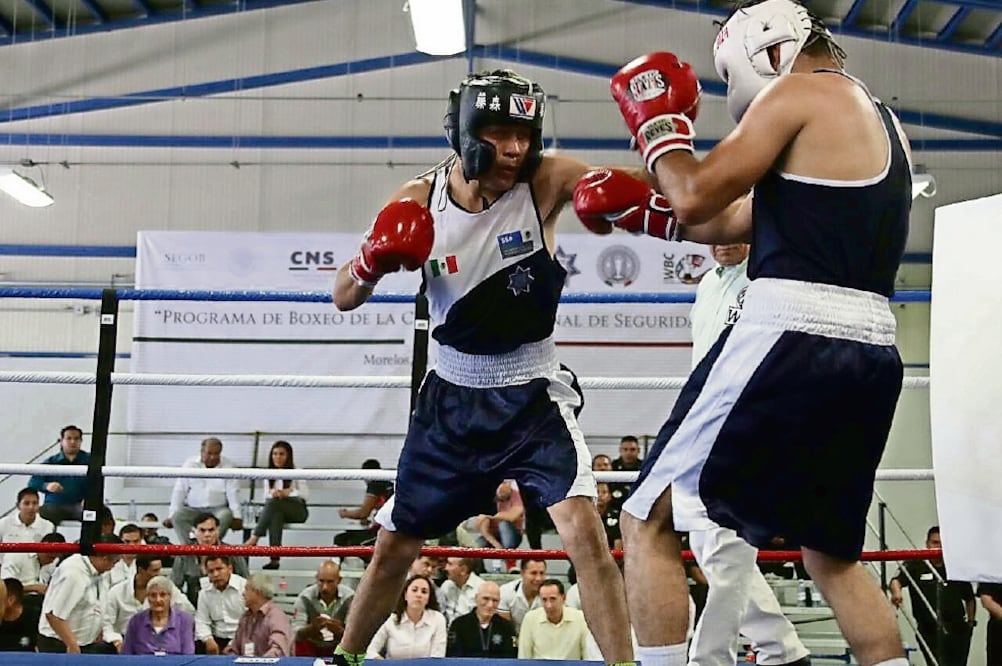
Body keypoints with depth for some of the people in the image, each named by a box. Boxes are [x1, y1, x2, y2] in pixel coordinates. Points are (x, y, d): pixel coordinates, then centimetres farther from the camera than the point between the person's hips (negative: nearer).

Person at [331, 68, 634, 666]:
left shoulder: (546, 180, -14)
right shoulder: (419, 200, -8)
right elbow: (345, 299, -3)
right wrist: (374, 261, -25)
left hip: (533, 395, -2)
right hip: (452, 397, 3)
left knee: (583, 527, -23)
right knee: (394, 546, 14)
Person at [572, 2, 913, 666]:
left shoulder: (800, 90, -2)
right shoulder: (882, 122, 25)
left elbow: (696, 197, -5)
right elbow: (734, 219, 28)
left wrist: (657, 121, 12)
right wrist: (637, 209, 25)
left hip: (791, 337, -9)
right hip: (871, 354, 9)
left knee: (649, 522, -1)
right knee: (832, 552, 22)